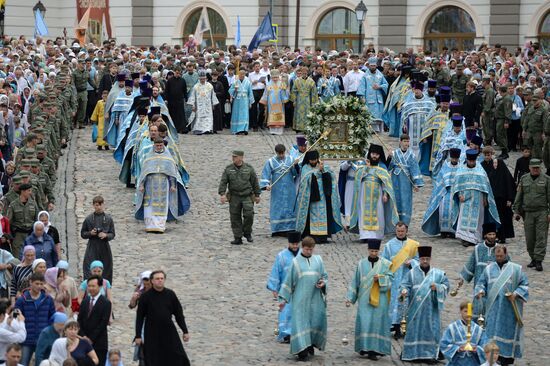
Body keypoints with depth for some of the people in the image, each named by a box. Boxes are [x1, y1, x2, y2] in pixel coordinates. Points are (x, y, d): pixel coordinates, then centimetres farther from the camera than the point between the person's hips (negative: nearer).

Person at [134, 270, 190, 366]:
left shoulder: (170, 294, 3)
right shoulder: (146, 296, -3)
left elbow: (179, 314, 8)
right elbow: (139, 317, 0)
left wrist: (185, 331, 6)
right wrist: (138, 336, -2)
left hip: (169, 332, 2)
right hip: (152, 334, -2)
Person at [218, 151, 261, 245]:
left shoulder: (249, 168, 2)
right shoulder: (228, 169, 3)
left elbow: (255, 182, 8)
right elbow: (223, 182, -1)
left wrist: (257, 195, 7)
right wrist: (222, 194, -14)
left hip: (247, 197, -1)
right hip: (234, 197, 1)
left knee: (249, 214, -13)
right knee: (235, 218, 1)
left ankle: (247, 233, 10)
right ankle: (238, 238, 9)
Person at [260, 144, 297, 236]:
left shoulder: (290, 160, 6)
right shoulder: (270, 162, 1)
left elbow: (295, 173, 1)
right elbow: (266, 174, -4)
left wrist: (295, 167, -20)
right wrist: (266, 185, -20)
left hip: (289, 189, 2)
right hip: (277, 190, -2)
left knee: (290, 207, 2)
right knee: (277, 208, -2)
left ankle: (290, 228, 6)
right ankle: (278, 230, 0)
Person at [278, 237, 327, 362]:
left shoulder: (318, 260, 11)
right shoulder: (296, 262, 5)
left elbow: (325, 276, 16)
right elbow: (288, 281, 6)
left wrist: (323, 283, -8)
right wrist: (283, 298, 4)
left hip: (315, 298, 2)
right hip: (300, 298, -2)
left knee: (317, 322, 0)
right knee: (300, 322, -8)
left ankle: (311, 344, 24)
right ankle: (302, 351, -10)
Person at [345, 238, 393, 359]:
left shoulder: (385, 264, 3)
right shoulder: (362, 264, 7)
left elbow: (390, 280, 1)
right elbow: (355, 281, 9)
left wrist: (380, 278, -18)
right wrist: (350, 297, 5)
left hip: (379, 299, -1)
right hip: (364, 299, 1)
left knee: (377, 323, -3)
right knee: (364, 322, -7)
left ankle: (374, 350, -1)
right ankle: (364, 347, 3)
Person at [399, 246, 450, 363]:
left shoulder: (438, 273, 9)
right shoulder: (412, 273, 6)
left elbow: (446, 285, 7)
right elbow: (405, 285, -1)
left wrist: (437, 287, -13)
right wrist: (404, 291, -24)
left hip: (431, 309, 1)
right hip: (416, 309, -1)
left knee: (431, 330, -2)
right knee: (414, 329, -1)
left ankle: (431, 353, 1)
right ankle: (412, 353, 3)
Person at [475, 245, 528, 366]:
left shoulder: (516, 269, 1)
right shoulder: (489, 269, 8)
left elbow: (524, 285, 3)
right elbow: (481, 283, 13)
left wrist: (516, 294, -14)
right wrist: (481, 291, -9)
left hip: (509, 308, -2)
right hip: (493, 307, 2)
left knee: (508, 332, 0)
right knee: (492, 331, 1)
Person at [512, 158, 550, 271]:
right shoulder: (524, 179, 11)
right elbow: (518, 197, 14)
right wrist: (516, 211, 8)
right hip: (528, 213, 3)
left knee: (541, 237, -7)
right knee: (529, 238, 4)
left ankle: (539, 261, -8)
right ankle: (533, 259, 17)